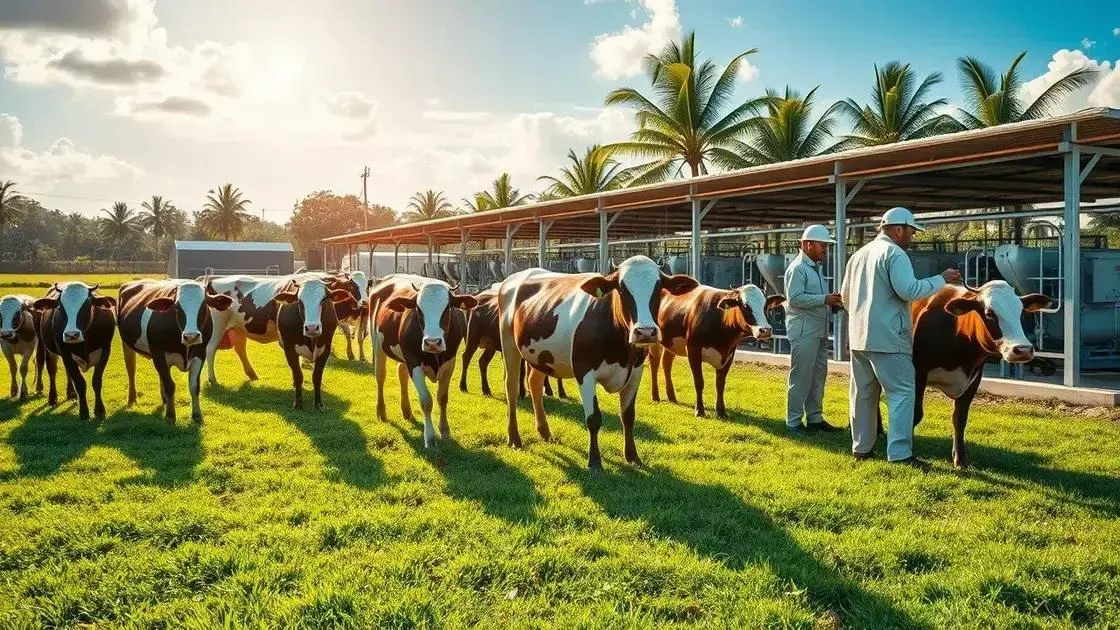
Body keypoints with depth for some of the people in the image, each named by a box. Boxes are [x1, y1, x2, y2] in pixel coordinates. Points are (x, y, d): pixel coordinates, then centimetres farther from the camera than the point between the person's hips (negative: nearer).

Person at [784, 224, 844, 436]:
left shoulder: (816, 267, 19)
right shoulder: (797, 268, -11)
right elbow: (795, 298, -20)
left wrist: (831, 304, 7)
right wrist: (824, 299, -21)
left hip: (820, 331, 10)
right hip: (803, 330, -10)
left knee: (818, 376, 13)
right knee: (801, 377, -6)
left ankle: (814, 418, 22)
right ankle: (793, 422, 0)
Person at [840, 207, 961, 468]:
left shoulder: (859, 254, 17)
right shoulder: (895, 253, -10)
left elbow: (845, 294, 24)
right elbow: (909, 290, -21)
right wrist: (941, 279, -10)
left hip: (858, 336, 9)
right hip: (887, 337, -8)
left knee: (863, 393, 13)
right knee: (902, 392, -5)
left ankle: (861, 447, 19)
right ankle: (900, 453, -10)